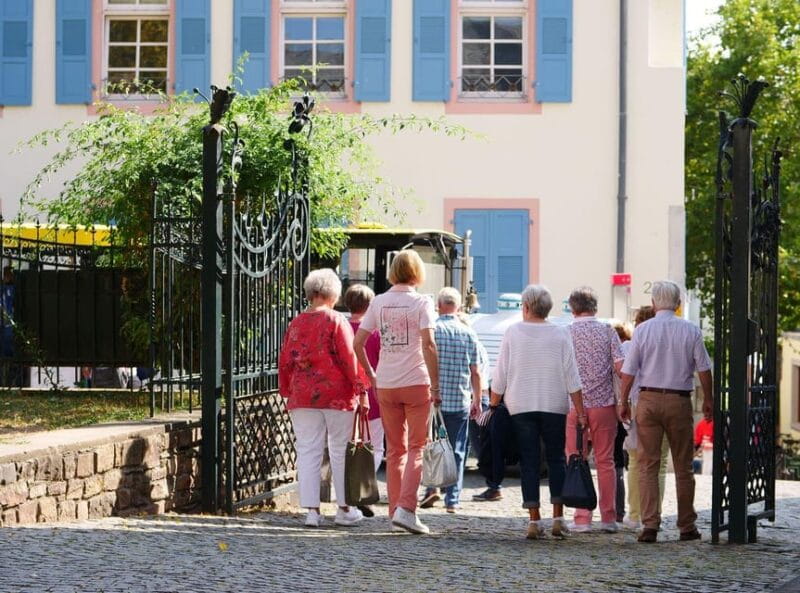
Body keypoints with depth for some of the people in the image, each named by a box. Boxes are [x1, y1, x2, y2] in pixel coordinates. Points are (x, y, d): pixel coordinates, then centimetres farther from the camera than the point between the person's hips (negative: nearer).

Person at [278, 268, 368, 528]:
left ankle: (312, 510, 1)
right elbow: (350, 358, -9)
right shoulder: (337, 321, -5)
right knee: (340, 451, 6)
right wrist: (361, 390, -5)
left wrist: (287, 393, 21)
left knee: (308, 452, 4)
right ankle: (344, 509, 11)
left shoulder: (295, 324, 8)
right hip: (337, 394, -4)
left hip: (302, 396, 4)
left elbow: (285, 362, 12)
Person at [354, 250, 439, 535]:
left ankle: (395, 510, 14)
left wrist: (371, 375, 14)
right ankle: (406, 509, -12)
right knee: (417, 447, 1)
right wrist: (435, 384, -11)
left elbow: (358, 343, 4)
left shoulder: (379, 302, 6)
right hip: (416, 383, -4)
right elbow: (428, 344, -16)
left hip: (386, 385, 4)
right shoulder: (421, 302, -6)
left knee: (394, 450, 12)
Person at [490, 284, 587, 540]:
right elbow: (571, 377, -1)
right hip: (554, 406, 0)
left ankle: (534, 519, -3)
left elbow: (500, 377, 0)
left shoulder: (513, 332, -1)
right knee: (556, 459, 9)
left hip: (520, 406, 0)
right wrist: (580, 411, 2)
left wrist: (493, 406, 10)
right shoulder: (560, 335, 0)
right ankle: (558, 517, 3)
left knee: (529, 462, 2)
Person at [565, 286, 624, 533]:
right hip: (604, 402, 1)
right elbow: (620, 366, -5)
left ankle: (582, 518, 1)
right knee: (605, 462, 8)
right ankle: (608, 517, 7)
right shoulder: (607, 331, 0)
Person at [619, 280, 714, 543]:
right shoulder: (691, 331, -2)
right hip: (680, 402, 1)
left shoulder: (642, 330, -2)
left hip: (648, 399, 0)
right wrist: (708, 400, 14)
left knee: (648, 465, 2)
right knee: (683, 467, 10)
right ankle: (687, 526, 15)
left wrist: (624, 401, 9)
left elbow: (629, 371, -2)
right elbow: (703, 369, 1)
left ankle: (650, 524, -7)